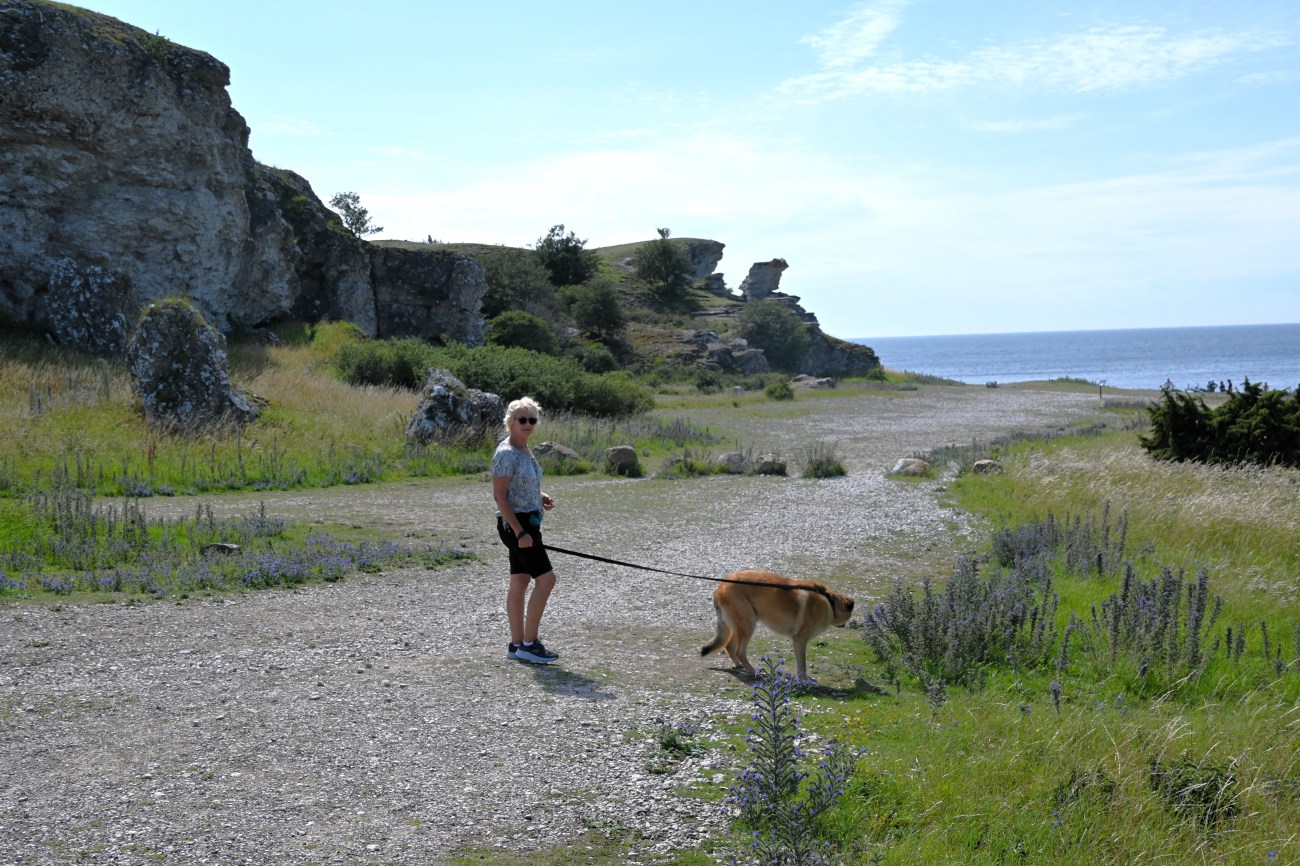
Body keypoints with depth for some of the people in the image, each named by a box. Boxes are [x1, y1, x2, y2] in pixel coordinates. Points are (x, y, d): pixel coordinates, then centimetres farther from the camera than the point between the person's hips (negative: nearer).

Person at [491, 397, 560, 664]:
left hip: (527, 522, 9)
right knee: (546, 577, -11)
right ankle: (529, 643, -6)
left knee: (520, 581, 10)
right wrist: (519, 532, -23)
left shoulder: (525, 450, 13)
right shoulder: (506, 453, -15)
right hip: (515, 523, -9)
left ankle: (517, 645, 15)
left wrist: (540, 497, 6)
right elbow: (499, 495, -19)